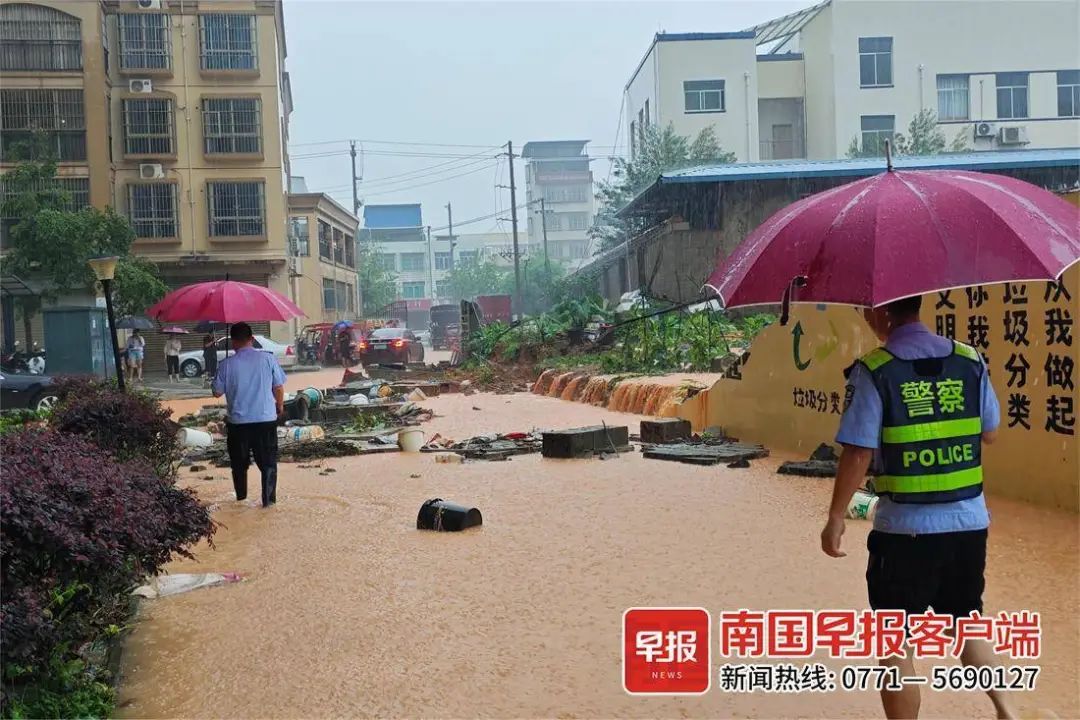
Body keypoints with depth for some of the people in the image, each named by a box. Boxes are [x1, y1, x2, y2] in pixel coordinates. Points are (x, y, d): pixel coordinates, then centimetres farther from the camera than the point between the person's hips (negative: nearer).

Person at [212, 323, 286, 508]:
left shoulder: (227, 364, -7)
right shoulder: (268, 359, -6)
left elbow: (217, 392, 1)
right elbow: (279, 387, 0)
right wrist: (280, 406, 17)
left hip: (238, 421, 0)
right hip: (266, 418, 0)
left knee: (239, 463, 16)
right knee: (268, 462, 8)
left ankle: (241, 498, 25)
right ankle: (269, 498, 6)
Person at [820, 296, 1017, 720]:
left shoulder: (873, 371, -12)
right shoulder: (970, 360, 1)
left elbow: (858, 454, -14)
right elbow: (989, 433, 11)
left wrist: (835, 519, -5)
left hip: (905, 528, -5)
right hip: (969, 523, 5)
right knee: (966, 623, 25)